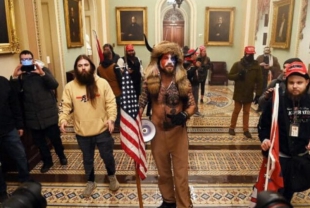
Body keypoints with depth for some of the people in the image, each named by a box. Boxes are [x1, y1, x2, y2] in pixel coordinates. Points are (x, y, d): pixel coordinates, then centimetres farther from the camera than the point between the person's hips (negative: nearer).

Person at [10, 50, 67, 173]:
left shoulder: (43, 70, -1)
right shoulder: (19, 75, 6)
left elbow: (54, 85, -15)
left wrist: (42, 73, -28)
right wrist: (14, 77, -21)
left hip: (48, 114, -2)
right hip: (32, 116, 3)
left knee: (55, 137, 7)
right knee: (39, 141, 12)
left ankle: (61, 156, 33)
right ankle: (47, 161, 32)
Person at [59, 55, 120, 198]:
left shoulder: (102, 83, -7)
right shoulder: (70, 86, -4)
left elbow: (111, 103, -6)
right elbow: (65, 106, -3)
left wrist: (111, 118, -19)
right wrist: (63, 120, -20)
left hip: (102, 130, -1)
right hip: (82, 133, 1)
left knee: (107, 156, 15)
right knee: (87, 159, 19)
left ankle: (112, 176, 44)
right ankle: (90, 182, 43)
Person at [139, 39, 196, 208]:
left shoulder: (183, 82, -7)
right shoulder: (150, 81, -5)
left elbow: (192, 105, -3)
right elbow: (141, 103, 1)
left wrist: (184, 115, -23)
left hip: (178, 131, -1)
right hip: (158, 131, 2)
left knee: (181, 171, 6)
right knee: (163, 170, 18)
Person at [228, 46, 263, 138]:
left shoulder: (256, 66, -2)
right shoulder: (237, 64, -6)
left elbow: (259, 81, -1)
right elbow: (229, 76, -4)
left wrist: (258, 94, -6)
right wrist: (238, 75, -23)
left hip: (249, 94, 2)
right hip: (239, 93, -2)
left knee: (246, 112, 12)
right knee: (236, 111, 9)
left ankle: (246, 130, 22)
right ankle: (232, 127, 24)